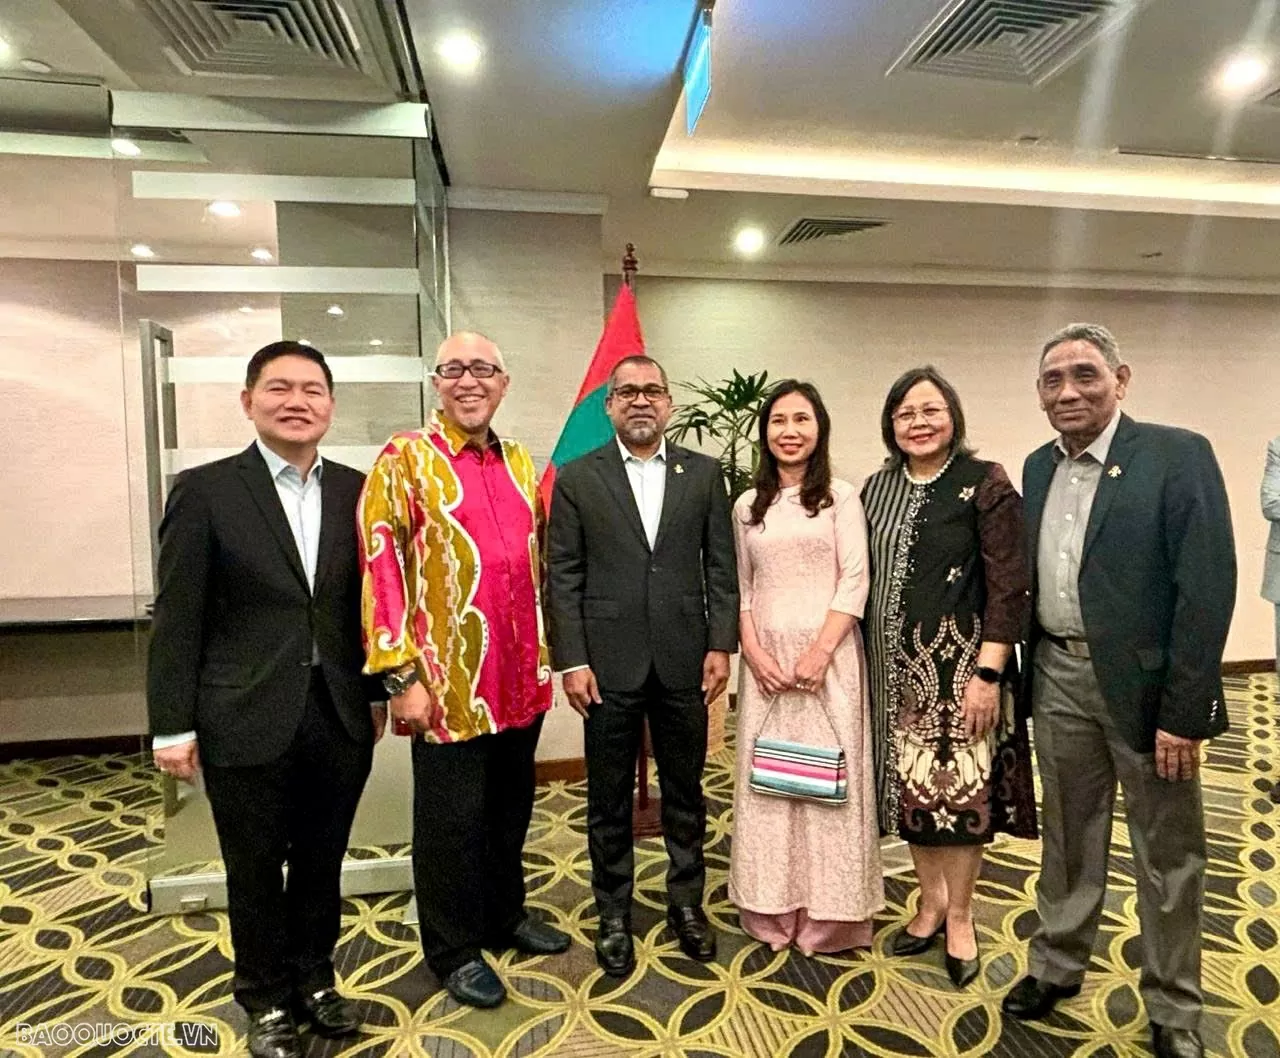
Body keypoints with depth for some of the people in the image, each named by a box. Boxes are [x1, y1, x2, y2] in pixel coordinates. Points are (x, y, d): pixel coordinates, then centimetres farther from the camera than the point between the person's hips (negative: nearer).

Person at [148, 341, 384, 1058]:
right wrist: (172, 724, -6)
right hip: (247, 722, -2)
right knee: (256, 871, 15)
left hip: (339, 718, 3)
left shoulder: (356, 490, 2)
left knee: (323, 863, 18)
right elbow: (177, 617, -6)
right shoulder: (204, 491, -6)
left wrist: (376, 691, 9)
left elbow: (369, 602, 7)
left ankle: (315, 978, 41)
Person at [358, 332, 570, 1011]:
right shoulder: (404, 457, -8)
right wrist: (401, 675, -16)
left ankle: (506, 917, 41)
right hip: (449, 685, -6)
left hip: (521, 679, 6)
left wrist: (549, 650, 15)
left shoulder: (520, 461, 11)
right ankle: (454, 952, 30)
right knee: (452, 821, 9)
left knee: (511, 808, 20)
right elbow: (380, 564, -13)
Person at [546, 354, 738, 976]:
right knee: (609, 801, 12)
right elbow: (563, 577, -2)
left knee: (685, 791, 16)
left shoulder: (703, 473, 5)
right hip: (609, 665, -1)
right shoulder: (576, 478, 0)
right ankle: (614, 916, 31)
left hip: (684, 662, 2)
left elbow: (721, 567, 4)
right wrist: (572, 661, -7)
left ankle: (686, 903, 36)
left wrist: (721, 645, -2)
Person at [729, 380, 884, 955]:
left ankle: (828, 913, 22)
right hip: (766, 659, 3)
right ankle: (774, 911, 24)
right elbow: (740, 587, 8)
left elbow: (855, 580, -5)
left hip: (827, 656, -2)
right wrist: (754, 651, -5)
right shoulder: (747, 506, 10)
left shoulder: (840, 497, 1)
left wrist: (820, 651, -14)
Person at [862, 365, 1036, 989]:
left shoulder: (985, 483, -7)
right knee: (911, 785, 12)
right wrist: (868, 661, 7)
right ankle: (931, 901, 33)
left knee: (962, 788, 5)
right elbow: (867, 577, 10)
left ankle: (959, 916, 25)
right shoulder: (877, 488, 7)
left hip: (960, 662, -4)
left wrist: (988, 672, -15)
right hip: (897, 664, 4)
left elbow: (1009, 585, -10)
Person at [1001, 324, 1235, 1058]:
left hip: (1143, 684, -4)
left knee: (1167, 854, 13)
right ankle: (1057, 965, 38)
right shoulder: (1038, 467, 6)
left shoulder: (1178, 454, -11)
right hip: (1059, 678, 5)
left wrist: (1183, 711, -18)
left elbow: (1207, 588, -16)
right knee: (1068, 835, 19)